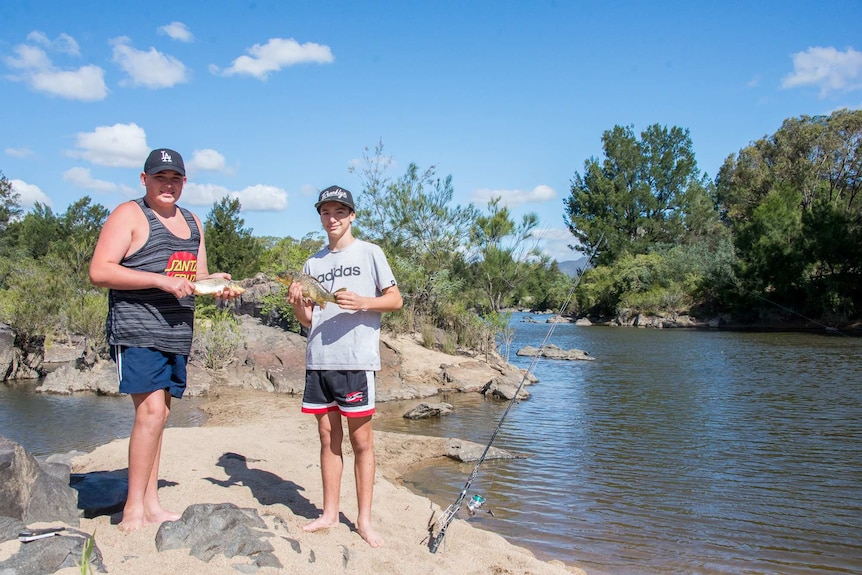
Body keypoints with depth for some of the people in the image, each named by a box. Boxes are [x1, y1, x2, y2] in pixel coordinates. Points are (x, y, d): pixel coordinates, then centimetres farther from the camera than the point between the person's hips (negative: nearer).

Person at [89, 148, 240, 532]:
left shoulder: (192, 222, 18)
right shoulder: (129, 215, -4)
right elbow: (99, 272, -14)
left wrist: (215, 283, 1)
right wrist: (160, 280, -20)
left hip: (177, 334, 7)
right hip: (137, 331, -7)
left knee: (159, 414, 9)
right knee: (151, 412, -14)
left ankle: (150, 504, 16)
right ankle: (133, 511, -5)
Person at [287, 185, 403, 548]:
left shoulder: (369, 253, 4)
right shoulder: (313, 263, 16)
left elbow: (395, 299, 2)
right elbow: (308, 320, 16)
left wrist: (362, 302, -14)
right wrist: (296, 304, -5)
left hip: (356, 359, -4)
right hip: (318, 360, 4)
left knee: (361, 439, 0)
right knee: (328, 436, 9)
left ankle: (364, 520, 7)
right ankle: (329, 513, 19)